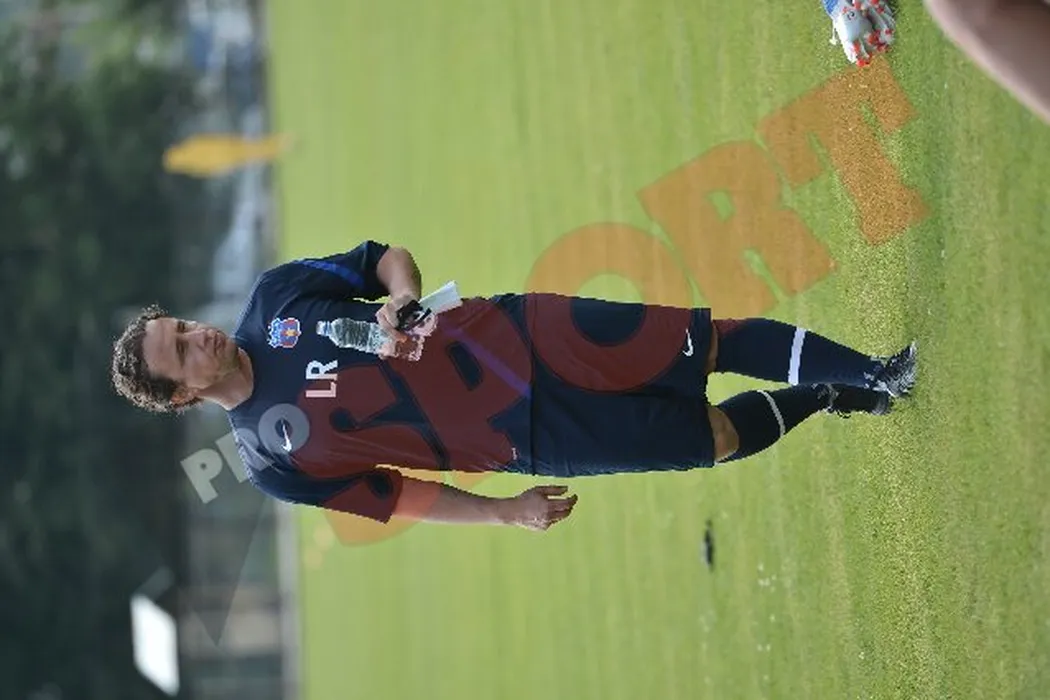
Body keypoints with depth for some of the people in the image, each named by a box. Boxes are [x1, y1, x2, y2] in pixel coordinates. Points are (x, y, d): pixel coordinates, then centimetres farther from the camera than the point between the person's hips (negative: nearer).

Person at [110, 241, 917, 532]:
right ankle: (827, 401, 27)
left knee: (708, 341, -3)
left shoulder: (272, 298, -2)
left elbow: (387, 257, 6)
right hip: (525, 438, -3)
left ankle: (868, 373, 14)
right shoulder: (272, 459, -8)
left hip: (517, 333, 3)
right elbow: (394, 496, 0)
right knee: (715, 438, -1)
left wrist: (402, 296, -16)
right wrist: (502, 511, -6)